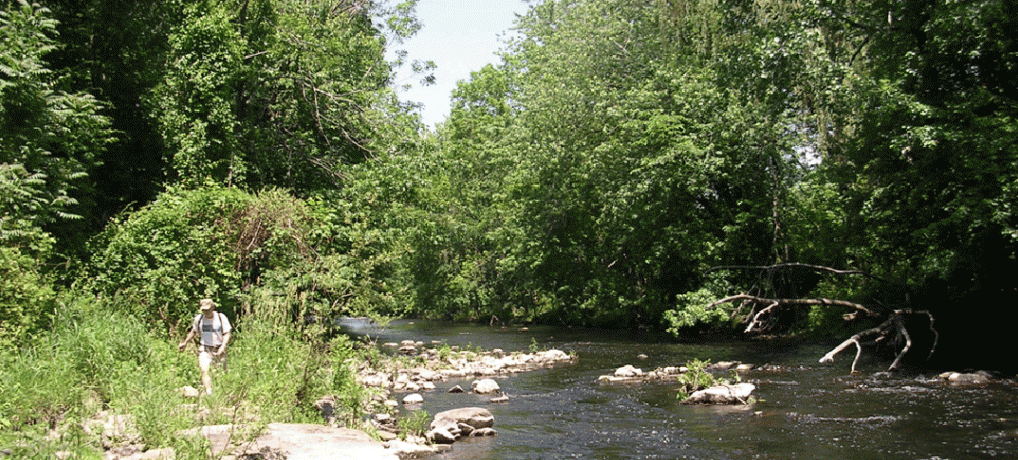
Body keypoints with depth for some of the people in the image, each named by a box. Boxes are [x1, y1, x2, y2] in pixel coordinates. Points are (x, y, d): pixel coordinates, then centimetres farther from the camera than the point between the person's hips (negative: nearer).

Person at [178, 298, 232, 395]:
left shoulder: (221, 318, -7)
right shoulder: (198, 319, 2)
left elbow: (227, 334, -6)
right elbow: (193, 332, 21)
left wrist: (222, 347, -20)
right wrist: (185, 343, 21)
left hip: (218, 350, -1)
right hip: (205, 350, 1)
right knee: (205, 370, -19)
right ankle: (209, 393, -24)